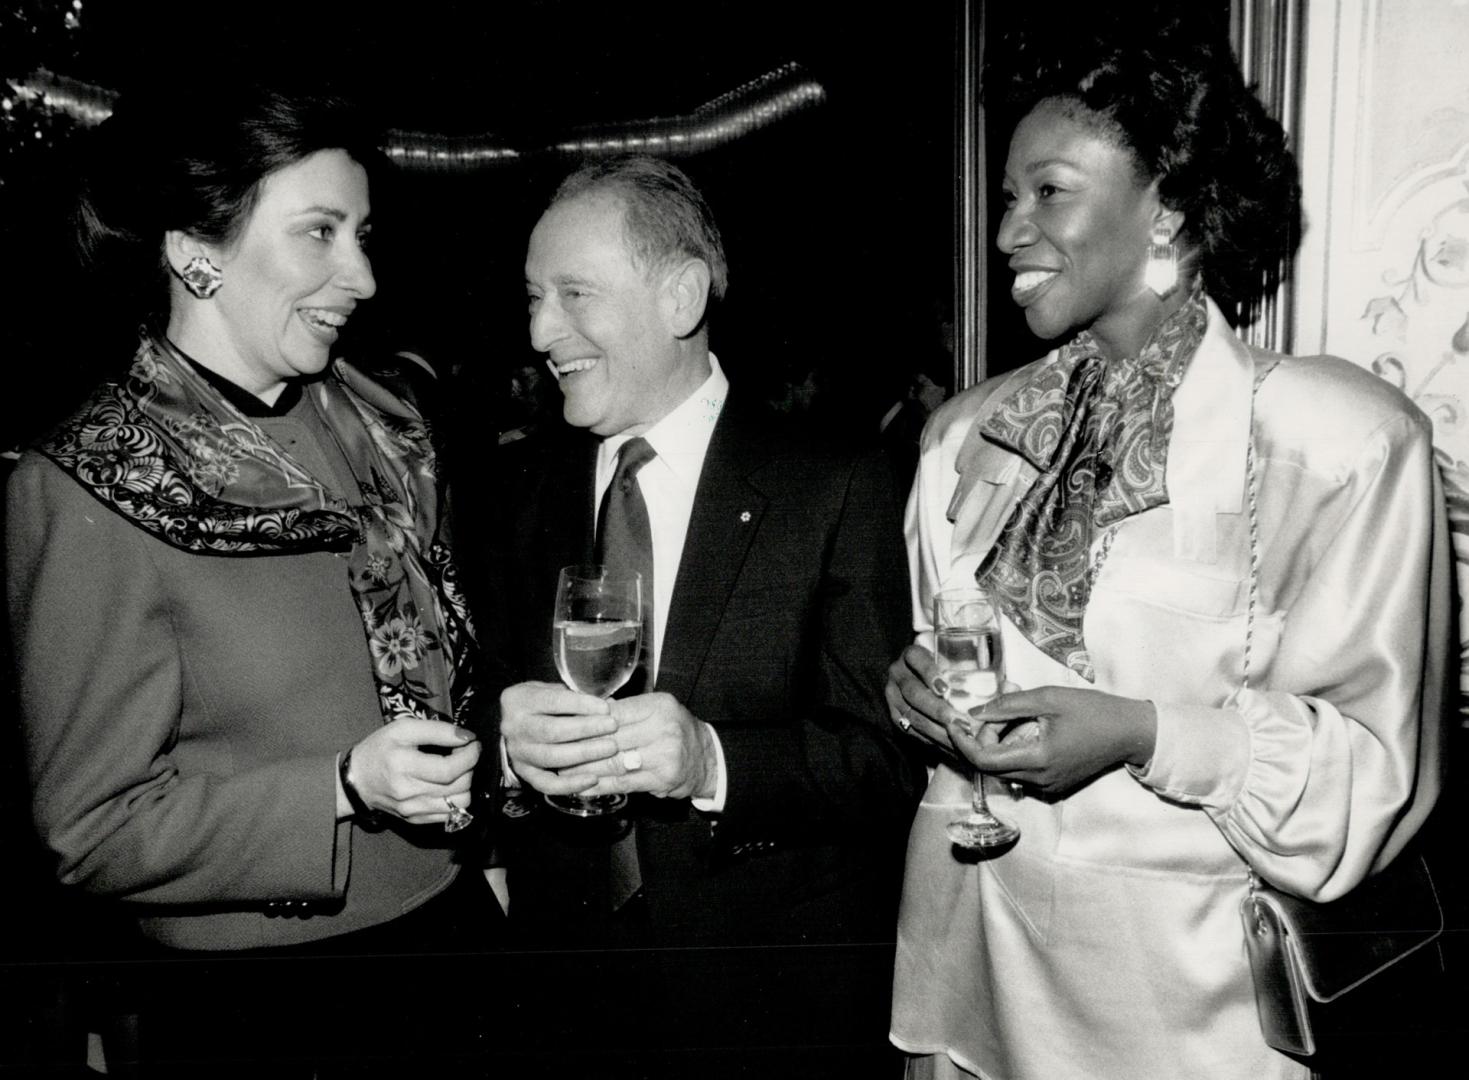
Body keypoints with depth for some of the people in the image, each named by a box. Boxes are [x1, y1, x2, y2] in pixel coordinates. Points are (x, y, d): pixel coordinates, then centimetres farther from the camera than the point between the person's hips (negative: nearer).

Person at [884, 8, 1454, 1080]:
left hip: (1176, 988, -4)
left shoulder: (1339, 438, -13)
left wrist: (1143, 734, -22)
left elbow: (1374, 775, -9)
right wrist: (923, 688, -6)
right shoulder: (964, 435, 3)